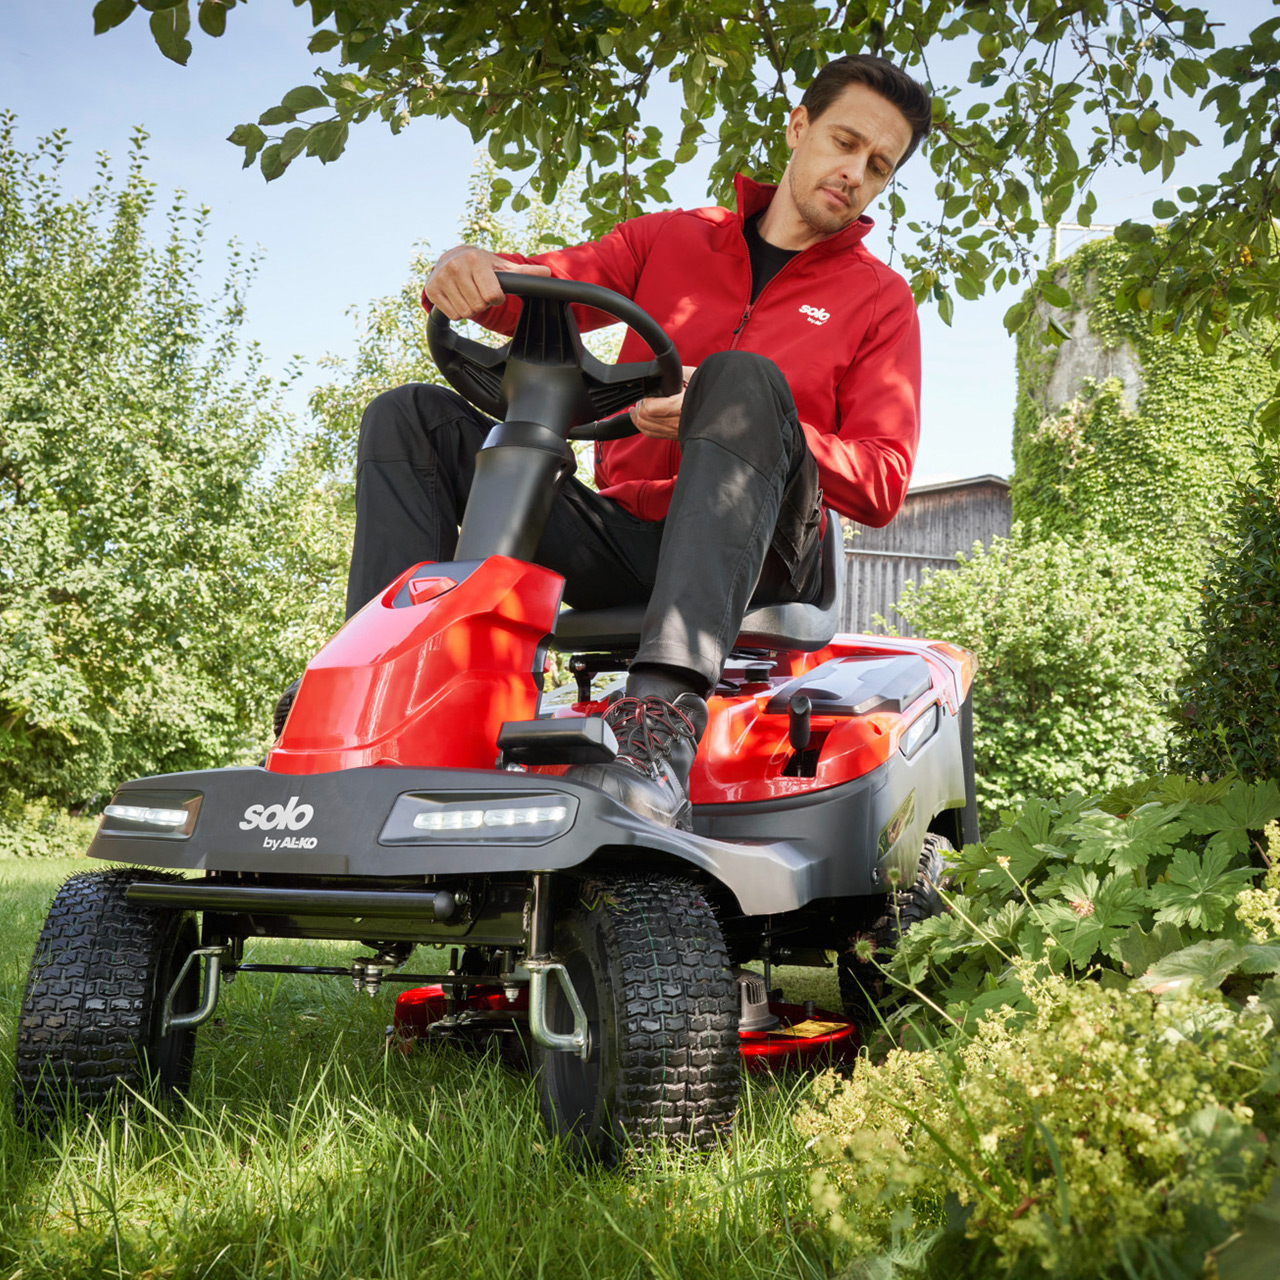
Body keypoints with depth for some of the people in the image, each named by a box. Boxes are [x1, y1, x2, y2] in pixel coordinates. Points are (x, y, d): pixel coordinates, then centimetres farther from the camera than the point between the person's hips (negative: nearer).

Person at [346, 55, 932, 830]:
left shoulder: (879, 299, 11)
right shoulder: (671, 238, 19)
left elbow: (881, 485, 0)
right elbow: (544, 286, 6)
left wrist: (739, 424, -17)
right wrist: (470, 272, -20)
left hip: (754, 558, -3)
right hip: (624, 540, 4)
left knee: (744, 377, -32)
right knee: (415, 419, -8)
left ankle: (667, 713, -50)